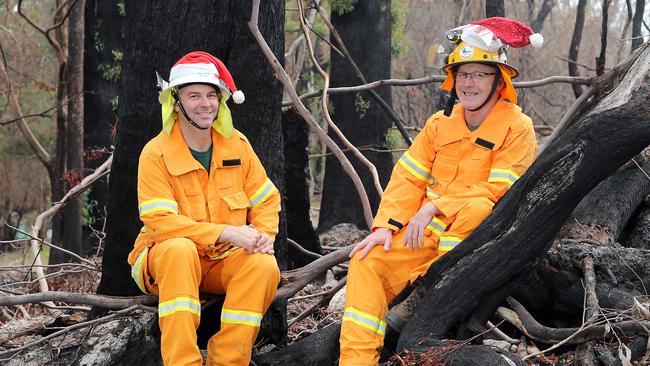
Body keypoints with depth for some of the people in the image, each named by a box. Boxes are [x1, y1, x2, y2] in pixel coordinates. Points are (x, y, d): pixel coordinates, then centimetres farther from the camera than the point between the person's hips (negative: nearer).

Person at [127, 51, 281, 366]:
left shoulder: (236, 144, 3)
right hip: (166, 258, -3)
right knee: (179, 249, -37)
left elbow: (267, 200, 10)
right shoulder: (156, 153, -11)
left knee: (265, 265, -26)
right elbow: (161, 222, -21)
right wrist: (226, 232, -28)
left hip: (225, 259, 3)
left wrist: (263, 234, -13)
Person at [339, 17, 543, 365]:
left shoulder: (517, 128, -7)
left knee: (477, 207, -37)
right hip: (427, 232, 5)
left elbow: (498, 191, -17)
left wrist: (434, 208, -21)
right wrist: (386, 226, -8)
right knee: (368, 261, -14)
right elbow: (407, 177, 7)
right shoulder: (441, 122, 10)